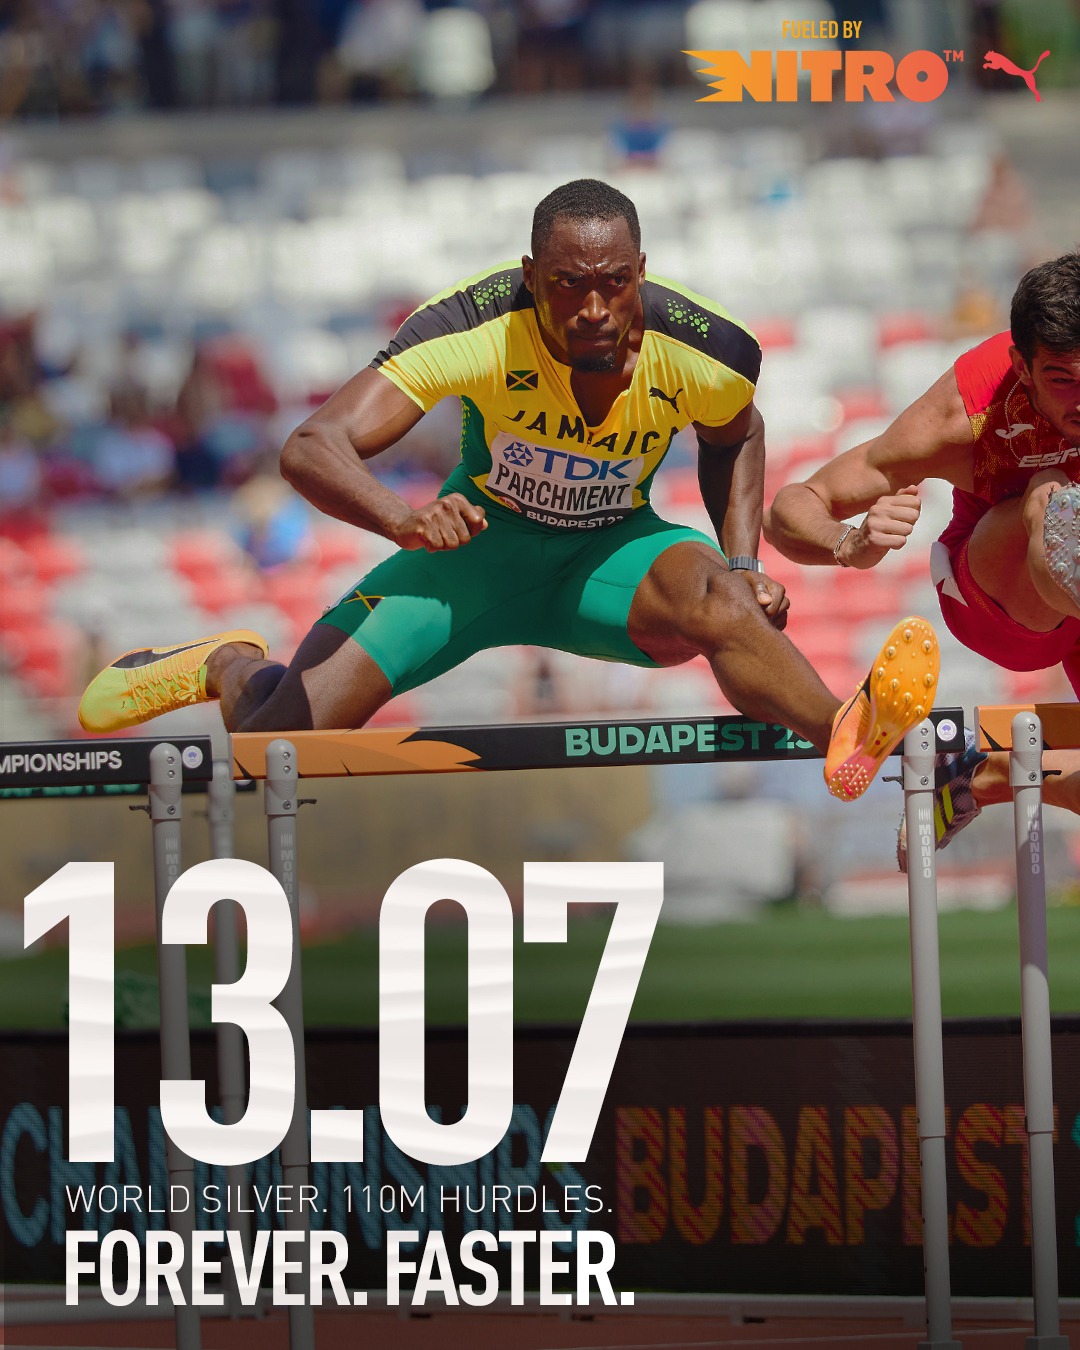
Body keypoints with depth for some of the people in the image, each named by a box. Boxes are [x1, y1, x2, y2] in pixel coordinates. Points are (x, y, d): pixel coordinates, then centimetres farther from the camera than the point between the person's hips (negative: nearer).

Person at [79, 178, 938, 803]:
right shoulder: (477, 331, -28)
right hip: (484, 541, -1)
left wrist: (744, 567, -7)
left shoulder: (699, 351, -20)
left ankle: (842, 737, -60)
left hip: (609, 554, 1)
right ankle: (230, 666, 26)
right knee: (283, 735, -12)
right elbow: (313, 448, -34)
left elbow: (734, 437, 8)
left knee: (711, 590, -36)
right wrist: (402, 518, -54)